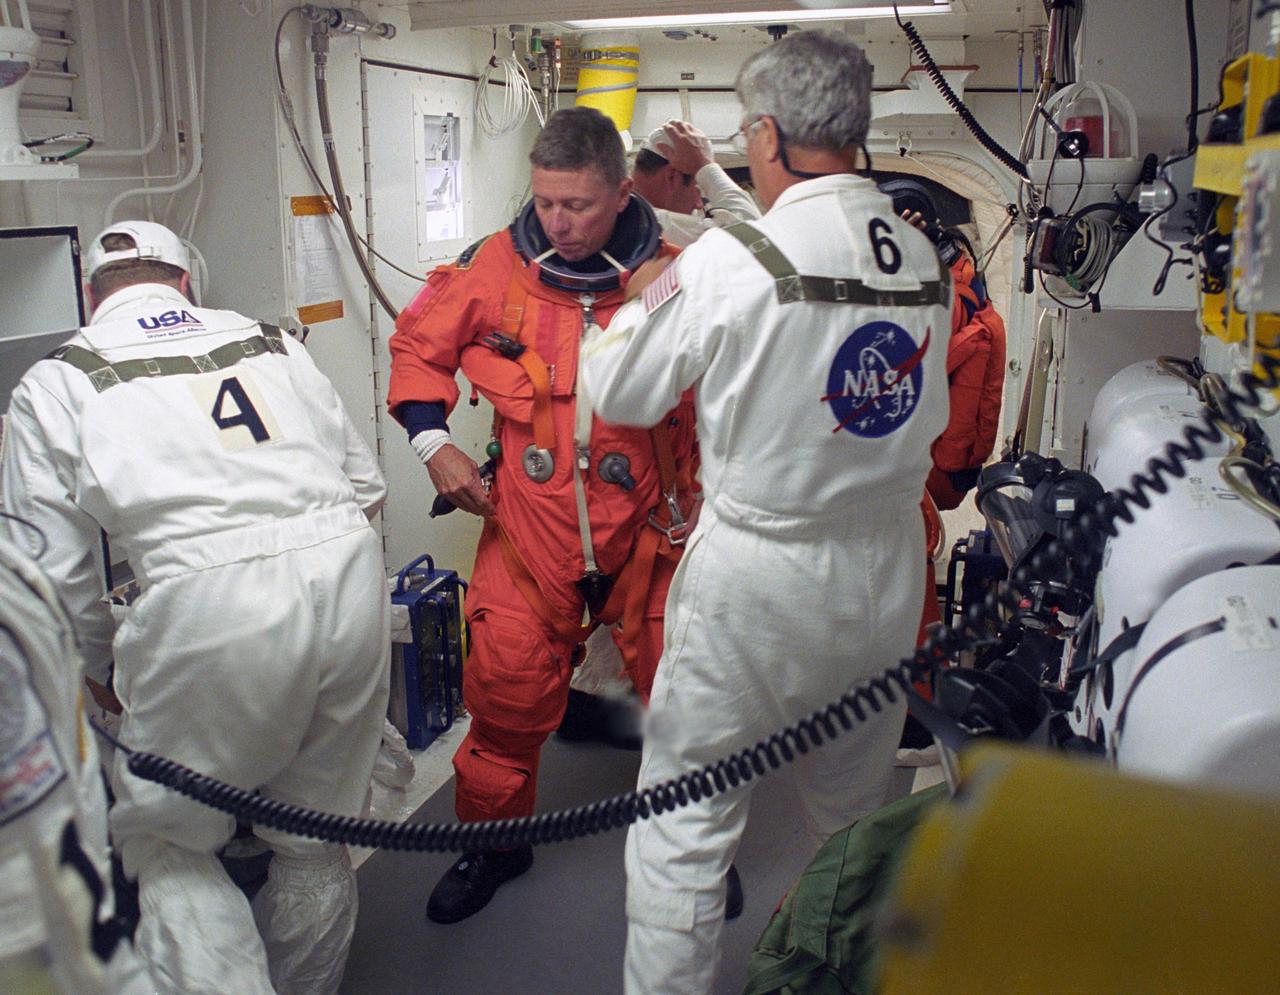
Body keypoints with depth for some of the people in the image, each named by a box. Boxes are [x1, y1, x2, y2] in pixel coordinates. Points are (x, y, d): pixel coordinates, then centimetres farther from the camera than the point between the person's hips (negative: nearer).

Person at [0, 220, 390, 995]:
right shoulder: (272, 342, 19)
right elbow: (367, 485, 17)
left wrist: (104, 671, 26)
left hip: (211, 606, -4)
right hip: (351, 575, 5)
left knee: (167, 843, 20)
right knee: (315, 839, 22)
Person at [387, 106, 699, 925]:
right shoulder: (496, 267, -3)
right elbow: (420, 343, 11)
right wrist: (433, 442, -1)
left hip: (648, 521, 0)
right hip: (530, 520, 1)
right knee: (507, 688, 8)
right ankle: (494, 840, 35)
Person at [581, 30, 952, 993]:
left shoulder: (730, 261, -16)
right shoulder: (924, 257, 1)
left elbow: (619, 390, -5)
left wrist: (642, 297, 12)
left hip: (757, 574, -6)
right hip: (888, 567, 6)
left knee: (684, 822, 9)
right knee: (860, 811, 23)